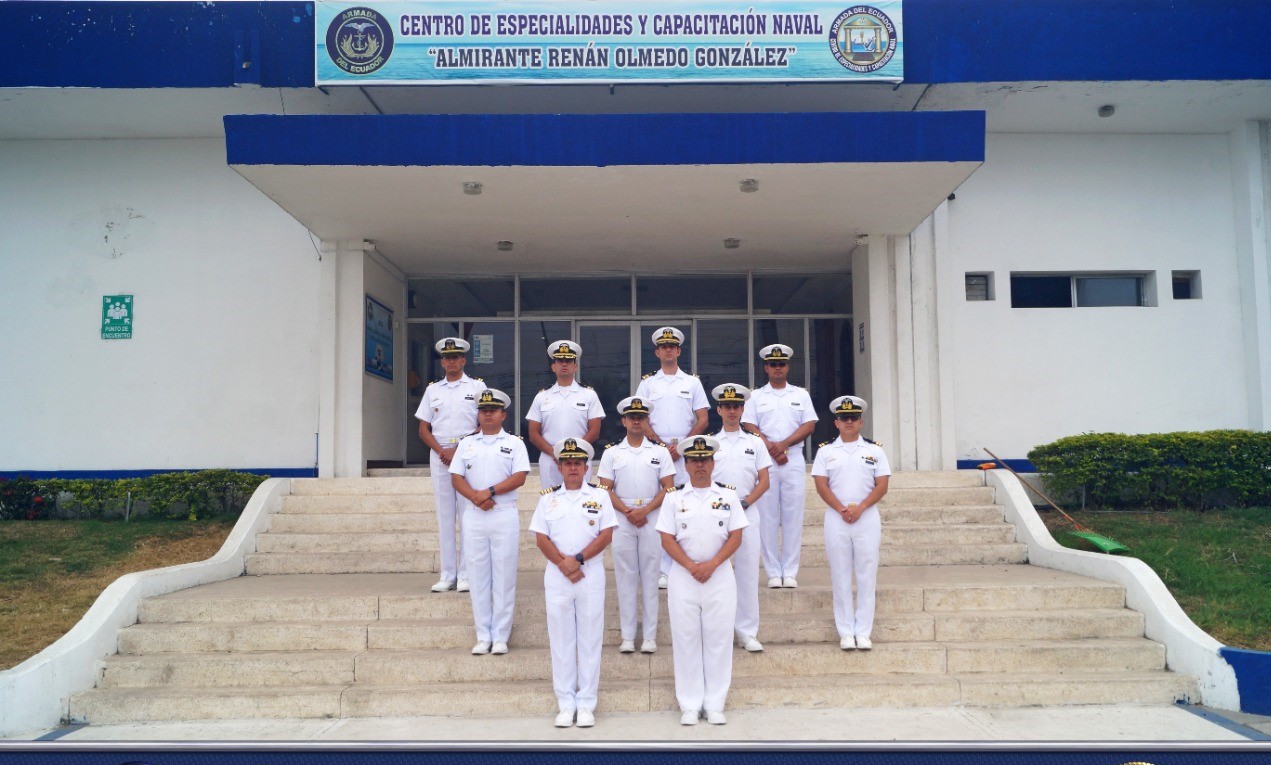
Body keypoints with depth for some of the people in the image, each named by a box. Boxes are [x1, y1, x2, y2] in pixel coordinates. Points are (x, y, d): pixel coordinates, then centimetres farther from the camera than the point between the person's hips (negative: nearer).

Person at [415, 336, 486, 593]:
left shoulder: (477, 387, 6)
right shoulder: (432, 390, 15)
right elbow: (423, 429, 12)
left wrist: (460, 451, -10)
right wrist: (441, 451, -5)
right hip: (439, 455, 3)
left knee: (467, 515, -5)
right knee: (445, 515, 4)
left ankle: (466, 575, -2)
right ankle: (448, 575, 8)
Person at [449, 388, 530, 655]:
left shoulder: (514, 443, 6)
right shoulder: (466, 443, 14)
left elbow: (520, 477, -6)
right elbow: (456, 477, 5)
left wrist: (490, 491, -16)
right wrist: (476, 497, -13)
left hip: (505, 515, -2)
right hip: (473, 516, 3)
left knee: (504, 576, -1)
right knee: (478, 575, 4)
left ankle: (500, 637, 5)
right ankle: (483, 636, 11)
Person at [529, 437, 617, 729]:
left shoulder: (599, 495, 5)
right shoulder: (548, 498, 8)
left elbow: (606, 535, -3)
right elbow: (541, 538, 1)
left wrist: (578, 559, -13)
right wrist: (563, 564, -12)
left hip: (592, 575, -1)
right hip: (557, 576, 1)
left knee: (590, 639, 2)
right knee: (561, 639, 4)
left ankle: (586, 704, 9)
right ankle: (566, 704, 12)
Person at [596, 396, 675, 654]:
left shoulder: (660, 452, 7)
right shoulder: (612, 453, 8)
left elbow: (668, 487, 0)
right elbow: (606, 488, 2)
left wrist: (645, 510, -13)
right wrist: (627, 511, -11)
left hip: (652, 519, 0)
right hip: (621, 519, 0)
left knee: (650, 576, 2)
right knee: (625, 576, 3)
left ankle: (650, 636, 7)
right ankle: (627, 636, 8)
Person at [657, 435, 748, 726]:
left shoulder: (728, 496, 6)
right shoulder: (674, 498, 5)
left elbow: (736, 537, 0)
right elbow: (667, 539, -1)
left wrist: (712, 564, -12)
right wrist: (691, 566, -13)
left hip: (720, 576, 0)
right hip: (683, 577, 0)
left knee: (719, 639, 3)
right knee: (686, 639, 3)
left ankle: (715, 705, 12)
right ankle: (690, 705, 11)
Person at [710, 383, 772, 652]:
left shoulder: (755, 443, 11)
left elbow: (764, 482, 6)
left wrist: (744, 503, -9)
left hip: (748, 513, 1)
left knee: (748, 572, 0)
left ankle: (747, 632, 7)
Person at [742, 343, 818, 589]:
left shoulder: (801, 395, 13)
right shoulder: (756, 397, 11)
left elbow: (809, 425, 3)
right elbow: (750, 427, 2)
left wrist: (783, 444, -8)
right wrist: (771, 448, -12)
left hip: (794, 460, 1)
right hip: (765, 461, 0)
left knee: (793, 516, -2)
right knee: (767, 517, -2)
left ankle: (790, 573, 4)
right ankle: (773, 573, 3)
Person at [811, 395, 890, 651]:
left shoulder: (874, 450, 6)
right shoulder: (825, 451, 7)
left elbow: (882, 486, 0)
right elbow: (821, 485, 0)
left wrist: (859, 508, -12)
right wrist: (842, 509, -12)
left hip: (867, 518, 0)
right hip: (836, 519, 0)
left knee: (866, 576, 1)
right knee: (840, 575, 3)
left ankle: (863, 632, 7)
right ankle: (846, 632, 9)